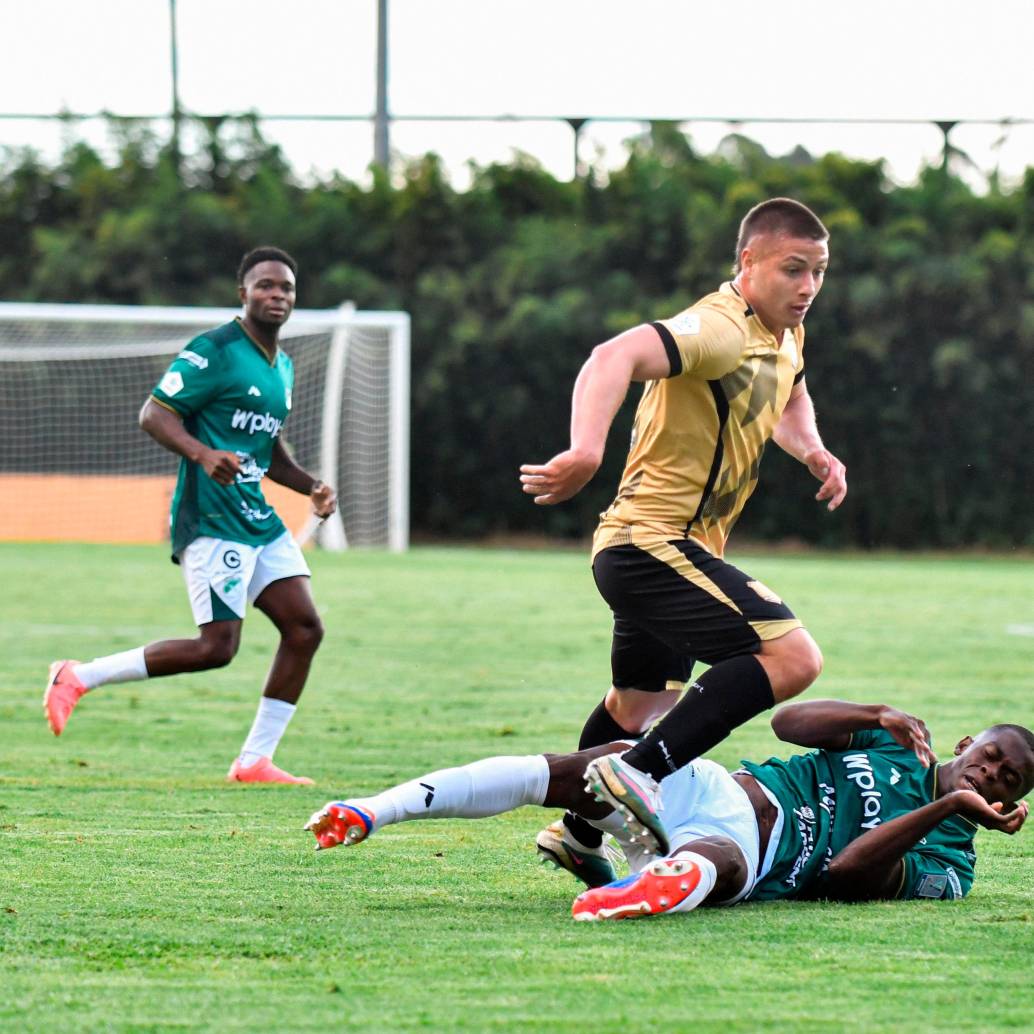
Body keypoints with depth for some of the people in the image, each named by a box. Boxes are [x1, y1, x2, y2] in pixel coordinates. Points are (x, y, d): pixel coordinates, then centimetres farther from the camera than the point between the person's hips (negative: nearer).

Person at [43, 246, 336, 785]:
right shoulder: (215, 351, -10)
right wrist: (203, 454, -29)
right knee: (216, 647, -15)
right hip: (212, 521, -9)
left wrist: (311, 487, 14)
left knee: (305, 628, -2)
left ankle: (254, 760, 5)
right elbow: (153, 414, -14)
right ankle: (78, 677, -2)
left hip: (259, 518, 9)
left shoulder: (282, 365, 18)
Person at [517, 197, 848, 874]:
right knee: (792, 657, -24)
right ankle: (640, 771, -26)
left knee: (640, 703, 29)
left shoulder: (785, 334, 11)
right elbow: (616, 357, -37)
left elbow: (788, 398, 34)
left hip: (648, 549, 11)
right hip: (654, 542, -11)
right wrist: (587, 452, -53)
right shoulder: (720, 330, -20)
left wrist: (812, 449, 13)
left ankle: (579, 833, 48)